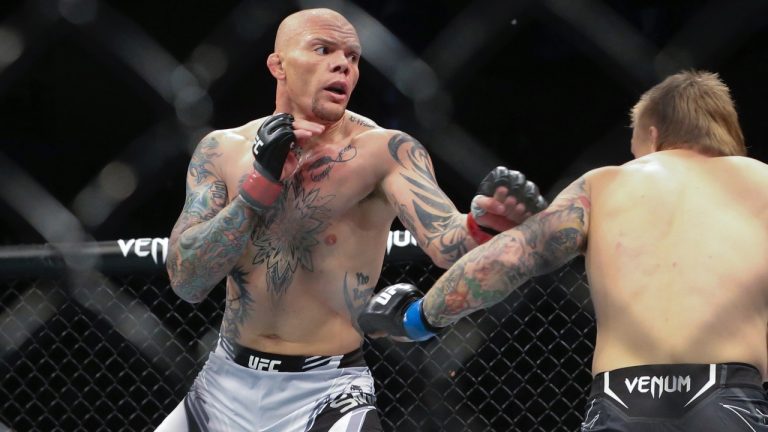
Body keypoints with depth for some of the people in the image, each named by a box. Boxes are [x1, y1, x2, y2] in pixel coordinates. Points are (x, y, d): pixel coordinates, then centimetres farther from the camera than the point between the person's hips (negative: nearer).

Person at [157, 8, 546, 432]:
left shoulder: (386, 152, -10)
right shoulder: (222, 150, -1)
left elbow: (446, 242, -24)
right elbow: (186, 281, -9)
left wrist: (483, 223, -46)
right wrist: (261, 182, -18)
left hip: (327, 392, -3)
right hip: (226, 382, 4)